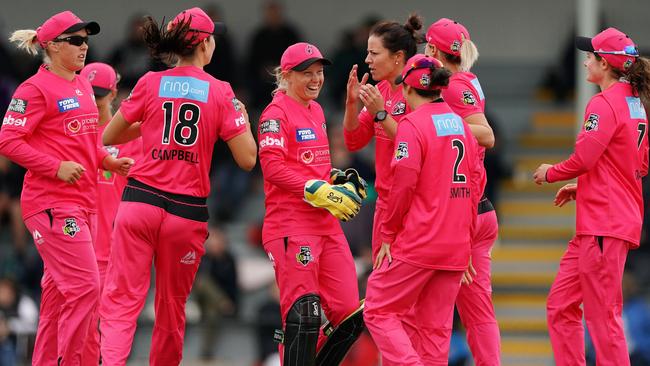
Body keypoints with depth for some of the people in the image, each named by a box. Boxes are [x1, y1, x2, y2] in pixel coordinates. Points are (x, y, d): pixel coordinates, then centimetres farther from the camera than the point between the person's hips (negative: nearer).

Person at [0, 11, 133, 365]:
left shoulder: (83, 87, 16)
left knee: (59, 290, 12)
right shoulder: (35, 89, -10)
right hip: (52, 201, -9)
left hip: (83, 202, 9)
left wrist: (110, 161, 9)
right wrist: (56, 167, -20)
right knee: (84, 286, -14)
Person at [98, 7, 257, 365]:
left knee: (120, 301, -7)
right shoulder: (220, 92, -1)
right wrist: (242, 119, 16)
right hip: (187, 213, 0)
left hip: (139, 202, 0)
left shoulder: (150, 83, 3)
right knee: (172, 309, 15)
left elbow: (109, 137, 12)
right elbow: (247, 159, -2)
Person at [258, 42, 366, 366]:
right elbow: (273, 168, -17)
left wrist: (341, 188, 11)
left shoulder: (316, 111, 19)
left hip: (326, 225, 8)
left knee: (347, 310, 3)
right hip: (291, 226, -8)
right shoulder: (277, 113, -7)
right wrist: (319, 193, -22)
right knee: (303, 314, -9)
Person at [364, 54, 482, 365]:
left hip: (417, 244, -7)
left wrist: (388, 235, -5)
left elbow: (403, 185, -14)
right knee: (436, 326, 9)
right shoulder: (461, 126, 12)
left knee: (379, 311, 2)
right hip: (456, 247, 7)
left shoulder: (413, 124, -9)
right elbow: (475, 185, 14)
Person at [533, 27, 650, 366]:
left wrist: (551, 173, 1)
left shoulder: (604, 104, -14)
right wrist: (583, 187, 20)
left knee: (602, 316, -7)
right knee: (561, 304, 13)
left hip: (603, 225, -10)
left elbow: (583, 158, -19)